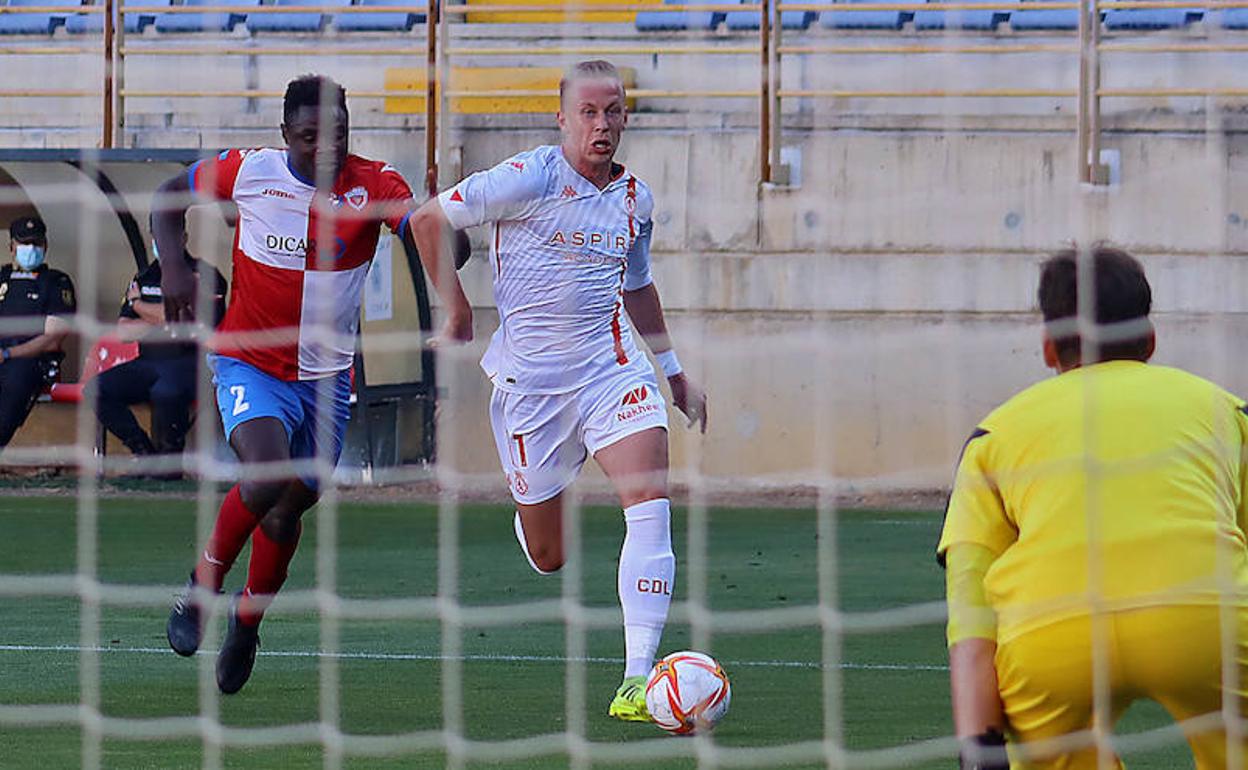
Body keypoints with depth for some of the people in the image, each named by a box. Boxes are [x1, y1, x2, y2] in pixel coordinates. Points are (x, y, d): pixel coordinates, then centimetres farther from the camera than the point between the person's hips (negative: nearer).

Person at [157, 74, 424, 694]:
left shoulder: (373, 185, -12)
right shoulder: (247, 171, -9)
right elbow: (171, 198, 9)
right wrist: (174, 268, -7)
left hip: (326, 376, 2)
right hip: (249, 362, -2)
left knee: (292, 505, 10)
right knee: (267, 477, -26)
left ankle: (247, 621, 36)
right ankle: (203, 583, -2)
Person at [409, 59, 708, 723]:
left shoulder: (635, 198, 8)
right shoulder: (530, 178, -10)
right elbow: (427, 219, -4)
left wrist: (675, 374, 27)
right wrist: (458, 312, -2)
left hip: (611, 363, 4)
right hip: (529, 380, -3)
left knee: (651, 503, -21)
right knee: (547, 556, 4)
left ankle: (637, 680, -23)